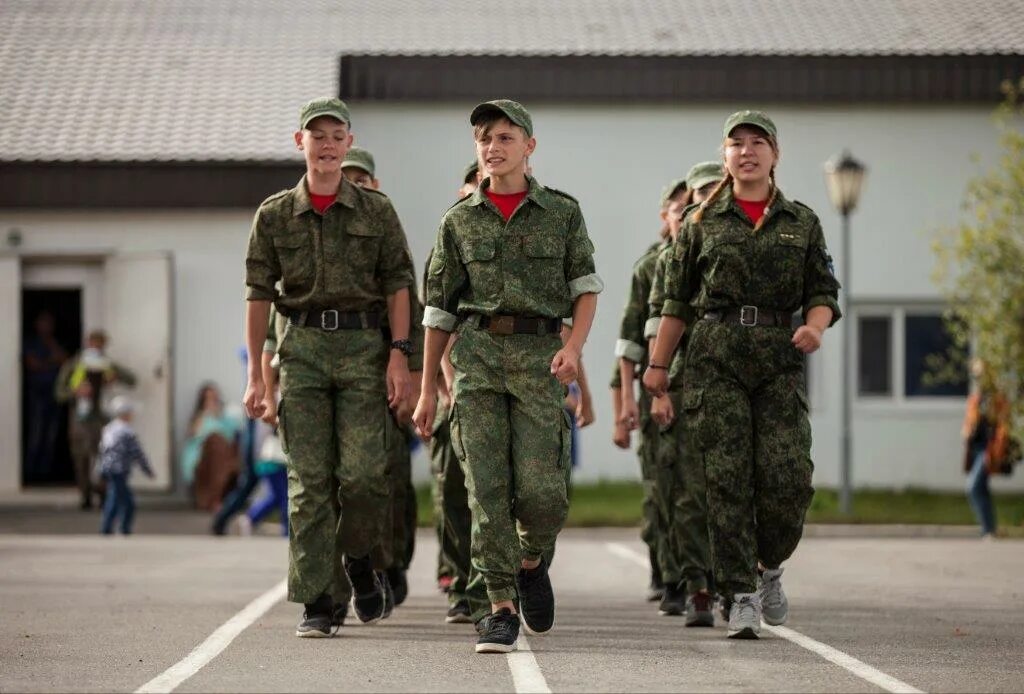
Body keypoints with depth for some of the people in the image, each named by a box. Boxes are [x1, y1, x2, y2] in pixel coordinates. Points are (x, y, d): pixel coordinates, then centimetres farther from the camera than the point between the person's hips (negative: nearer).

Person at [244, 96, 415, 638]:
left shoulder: (377, 212, 8)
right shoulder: (274, 215, 8)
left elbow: (398, 285, 5)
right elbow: (258, 296, 7)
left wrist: (399, 355, -6)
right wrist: (255, 375, 2)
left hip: (362, 347, 0)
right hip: (302, 347, 0)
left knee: (364, 471, -11)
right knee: (309, 479, -3)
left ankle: (360, 558, 19)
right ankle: (316, 603, 0)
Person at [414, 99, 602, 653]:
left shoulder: (562, 212, 8)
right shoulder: (459, 221, 10)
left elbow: (586, 286, 7)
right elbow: (439, 309, 12)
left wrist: (574, 345, -11)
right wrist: (427, 389, 10)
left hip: (539, 356, -1)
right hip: (476, 355, 1)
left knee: (540, 487, -10)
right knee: (486, 485, -6)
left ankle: (531, 562, 22)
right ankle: (499, 606, -2)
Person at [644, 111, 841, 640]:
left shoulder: (802, 222, 11)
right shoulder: (702, 222, 9)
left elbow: (823, 293, 10)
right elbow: (675, 299, 13)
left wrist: (815, 327, -11)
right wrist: (657, 364, 12)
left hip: (779, 359, 1)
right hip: (714, 358, -1)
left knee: (788, 477, -11)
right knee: (727, 479, -7)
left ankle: (770, 566, 17)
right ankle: (741, 596, -2)